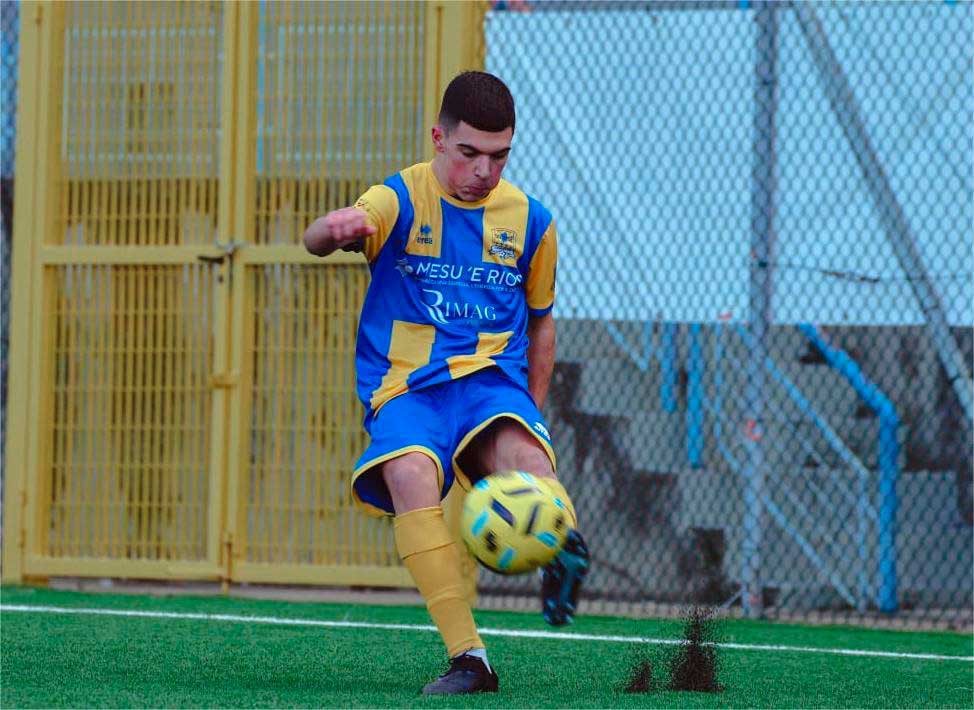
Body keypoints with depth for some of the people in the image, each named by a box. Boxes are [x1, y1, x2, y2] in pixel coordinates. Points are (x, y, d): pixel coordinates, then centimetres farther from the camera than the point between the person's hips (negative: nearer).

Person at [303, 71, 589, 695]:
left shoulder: (530, 222, 12)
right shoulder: (401, 200, 1)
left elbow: (541, 322, 25)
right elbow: (316, 241, -18)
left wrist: (534, 412, 14)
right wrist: (335, 228, -43)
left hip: (493, 382, 3)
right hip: (407, 387, -3)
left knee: (518, 448, -34)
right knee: (409, 475, -34)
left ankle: (565, 547, -61)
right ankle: (467, 656, -34)